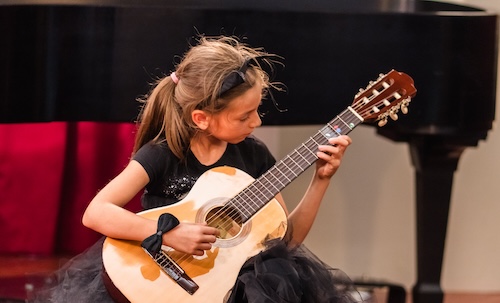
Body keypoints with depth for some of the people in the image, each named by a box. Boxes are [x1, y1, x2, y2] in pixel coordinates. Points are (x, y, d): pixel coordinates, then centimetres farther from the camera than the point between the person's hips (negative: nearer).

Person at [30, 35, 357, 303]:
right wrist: (170, 233, -31)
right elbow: (95, 213, -23)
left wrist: (321, 180, -5)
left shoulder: (254, 154, 0)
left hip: (239, 274, 3)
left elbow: (287, 237, 5)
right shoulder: (162, 155, -12)